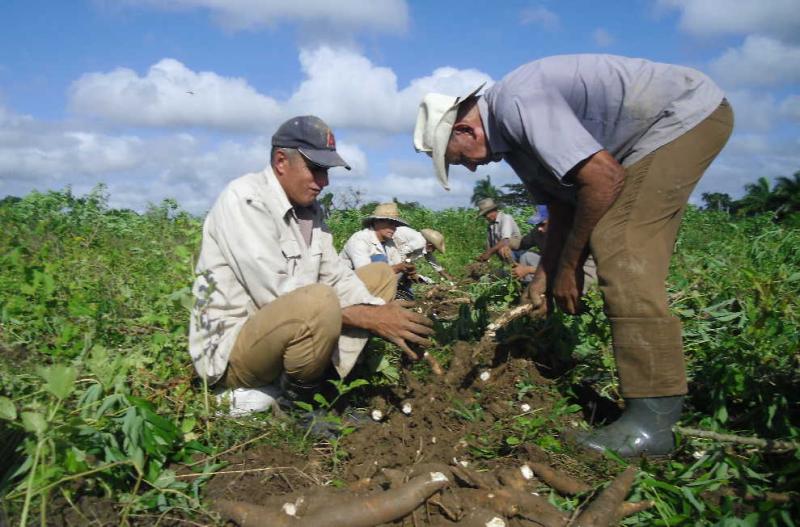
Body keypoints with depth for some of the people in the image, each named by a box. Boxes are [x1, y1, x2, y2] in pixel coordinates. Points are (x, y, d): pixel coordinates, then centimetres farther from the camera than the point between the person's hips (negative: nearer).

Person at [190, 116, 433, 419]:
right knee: (318, 302, -38)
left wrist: (385, 315, -13)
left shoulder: (310, 209, 8)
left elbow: (337, 277, 5)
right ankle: (296, 400, -6)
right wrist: (365, 317, -20)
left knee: (380, 275, 8)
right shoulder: (245, 199, -17)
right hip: (229, 348, -9)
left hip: (287, 330, 9)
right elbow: (276, 297, -24)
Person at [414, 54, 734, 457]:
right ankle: (654, 393, 14)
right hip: (656, 132, 10)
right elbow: (562, 203, 10)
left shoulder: (517, 104, -24)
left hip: (689, 112, -10)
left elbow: (604, 179, -28)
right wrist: (544, 275, 3)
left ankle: (653, 418, -19)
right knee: (626, 257, 6)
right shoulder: (508, 135, 7)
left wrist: (568, 267, -18)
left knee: (621, 252, -21)